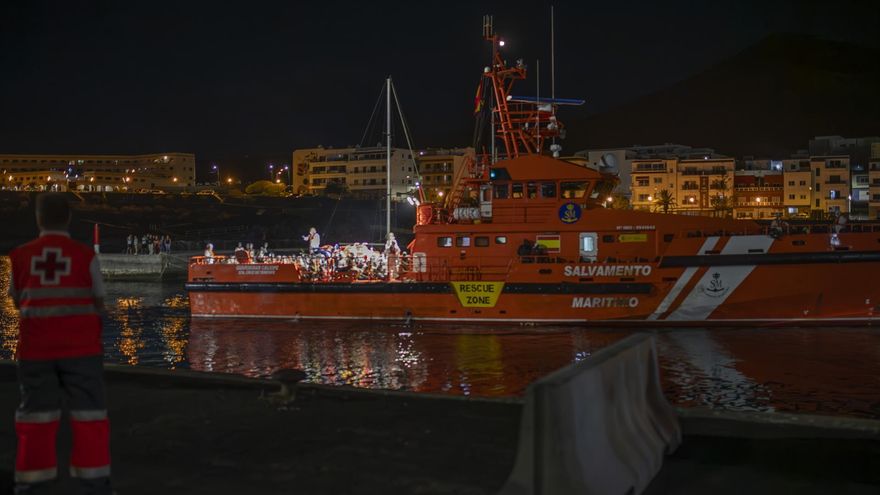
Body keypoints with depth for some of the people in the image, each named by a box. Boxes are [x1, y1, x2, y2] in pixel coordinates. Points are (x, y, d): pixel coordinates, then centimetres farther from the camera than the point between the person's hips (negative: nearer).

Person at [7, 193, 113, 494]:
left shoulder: (20, 257, 0)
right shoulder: (85, 256, -6)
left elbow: (17, 301, 12)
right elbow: (99, 304, 1)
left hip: (35, 349, 2)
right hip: (81, 347, -2)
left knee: (36, 416, 11)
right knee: (88, 416, 5)